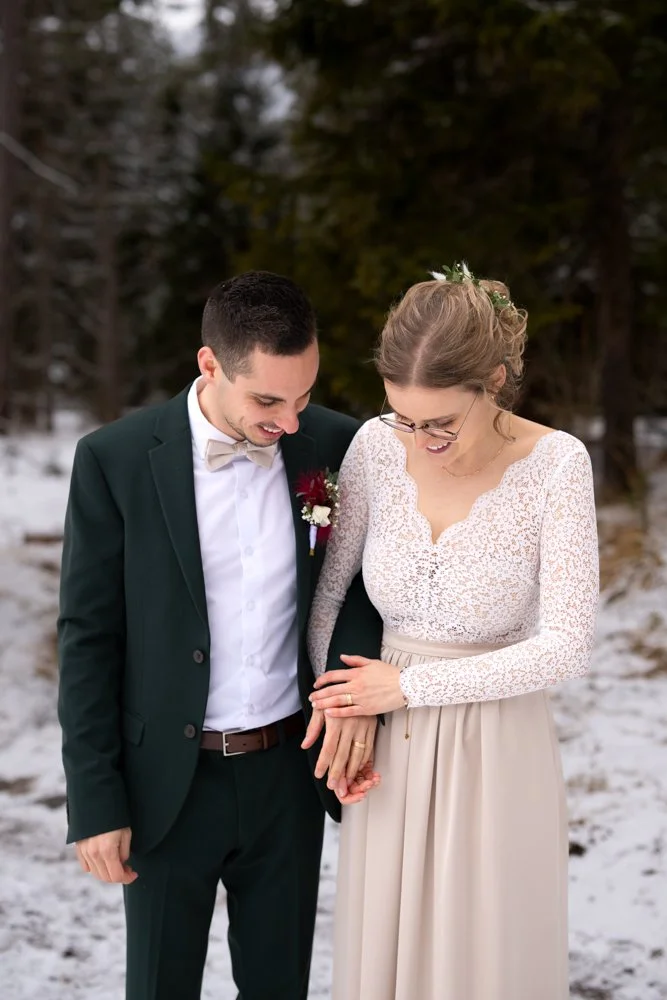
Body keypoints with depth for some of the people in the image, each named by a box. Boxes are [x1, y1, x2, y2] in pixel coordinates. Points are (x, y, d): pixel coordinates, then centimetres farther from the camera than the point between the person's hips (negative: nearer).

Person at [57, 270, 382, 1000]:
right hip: (168, 782, -2)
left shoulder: (335, 445, -6)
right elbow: (88, 637, -9)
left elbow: (365, 580, 5)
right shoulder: (116, 459, -14)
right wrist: (95, 800, -9)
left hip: (289, 772, 2)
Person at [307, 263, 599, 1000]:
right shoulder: (377, 446, -8)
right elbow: (327, 589, 4)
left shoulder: (555, 463, -17)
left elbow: (566, 646, -19)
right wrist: (334, 698, -8)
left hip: (495, 752, -3)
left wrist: (412, 684, -15)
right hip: (387, 747, 3)